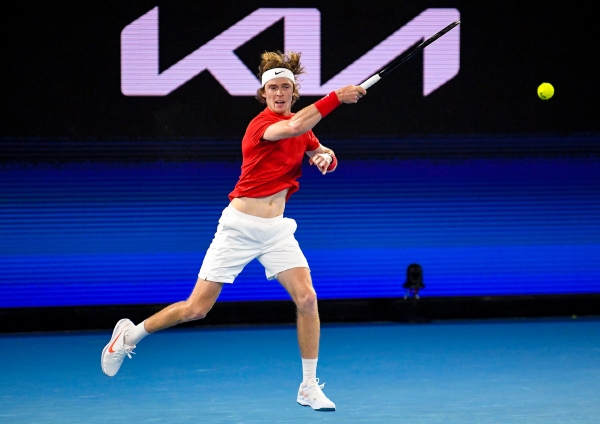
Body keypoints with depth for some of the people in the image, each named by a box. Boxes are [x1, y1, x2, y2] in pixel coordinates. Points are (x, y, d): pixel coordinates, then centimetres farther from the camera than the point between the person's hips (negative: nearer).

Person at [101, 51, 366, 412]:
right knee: (197, 309, -3)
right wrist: (336, 97, -37)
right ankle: (129, 334, 22)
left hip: (276, 230, 6)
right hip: (240, 228, -6)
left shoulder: (302, 127, 7)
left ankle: (310, 387, -1)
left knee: (307, 298, -13)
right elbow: (293, 127, -35)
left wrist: (326, 157, -12)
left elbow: (325, 156, 12)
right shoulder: (261, 124, -15)